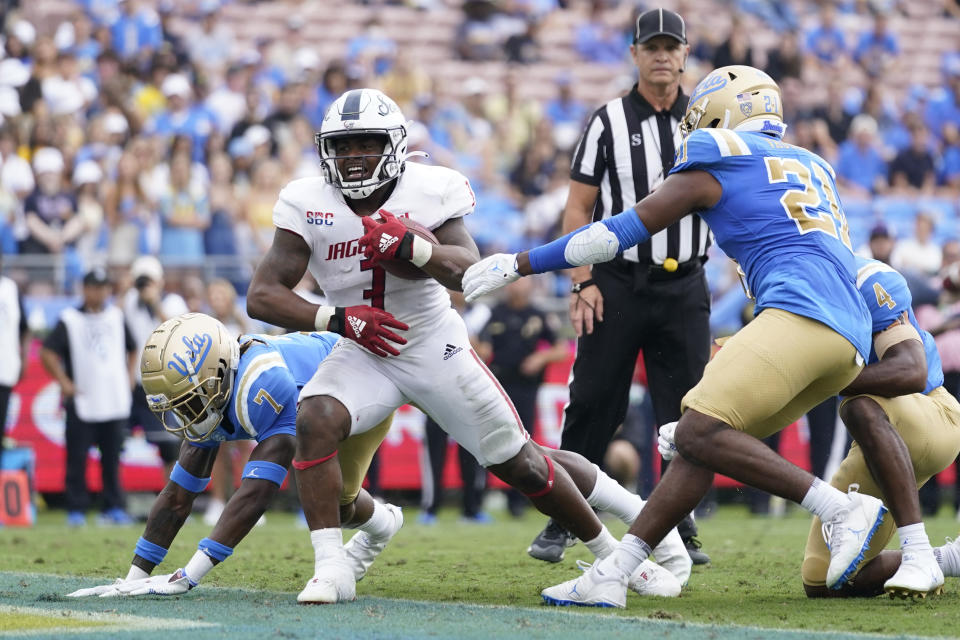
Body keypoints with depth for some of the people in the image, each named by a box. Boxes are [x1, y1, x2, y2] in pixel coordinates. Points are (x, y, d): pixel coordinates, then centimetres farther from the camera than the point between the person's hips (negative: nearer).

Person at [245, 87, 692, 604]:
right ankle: (330, 570, -24)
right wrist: (339, 319, -25)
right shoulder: (308, 205, -12)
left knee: (522, 465, 3)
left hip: (437, 352, -1)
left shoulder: (430, 191, -14)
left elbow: (468, 271, -24)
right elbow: (262, 296, -15)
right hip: (364, 353, 1)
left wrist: (410, 246, -41)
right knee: (315, 421, -29)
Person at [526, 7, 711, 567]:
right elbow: (578, 209, -1)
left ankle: (680, 527, 11)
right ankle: (562, 523, 6)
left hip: (684, 286, 2)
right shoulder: (610, 122, 0)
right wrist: (583, 283, -8)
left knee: (685, 410, 1)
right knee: (594, 405, -3)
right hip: (618, 282, -2)